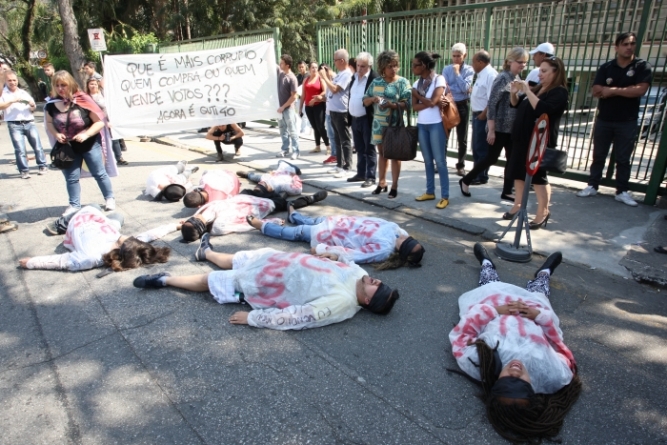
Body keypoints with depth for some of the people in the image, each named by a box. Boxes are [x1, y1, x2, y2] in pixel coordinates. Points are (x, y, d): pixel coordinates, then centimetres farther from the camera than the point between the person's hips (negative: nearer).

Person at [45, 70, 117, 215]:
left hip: (89, 145, -3)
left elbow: (100, 121, -14)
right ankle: (74, 205, 20)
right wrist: (56, 134, -9)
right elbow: (49, 123, 11)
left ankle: (110, 198, 24)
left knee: (99, 173, 8)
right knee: (71, 178, 9)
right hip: (68, 147, 4)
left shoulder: (82, 100, -15)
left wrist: (86, 134, -25)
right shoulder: (52, 104, -3)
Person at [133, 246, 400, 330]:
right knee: (234, 261, 26)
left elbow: (294, 316, -29)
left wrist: (251, 318, -25)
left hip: (258, 286, -6)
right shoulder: (357, 272, -10)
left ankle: (165, 280, 29)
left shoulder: (340, 305, -31)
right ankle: (206, 252, 57)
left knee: (208, 281, 6)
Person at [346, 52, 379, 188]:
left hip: (367, 119, -8)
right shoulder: (354, 76, 12)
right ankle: (361, 174, 26)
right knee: (360, 148, 15)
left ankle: (371, 177, 5)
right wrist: (349, 115, 13)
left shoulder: (374, 78, -11)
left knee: (369, 149, -1)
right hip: (355, 119, 8)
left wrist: (374, 119, -22)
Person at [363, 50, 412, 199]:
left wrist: (391, 105, -24)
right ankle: (382, 183, 22)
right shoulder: (376, 82, 8)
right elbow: (365, 101, 9)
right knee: (381, 153, 11)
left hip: (395, 124, -4)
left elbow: (407, 104, -10)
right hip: (379, 123, 4)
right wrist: (373, 99, -12)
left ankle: (394, 186, 11)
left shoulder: (402, 82, -3)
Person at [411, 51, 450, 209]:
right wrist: (429, 103, -14)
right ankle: (430, 191, 23)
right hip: (421, 125, 6)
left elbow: (433, 102, -17)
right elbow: (415, 106, 0)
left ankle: (445, 196, 2)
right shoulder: (417, 83, 9)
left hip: (436, 125, -6)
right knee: (427, 160, 12)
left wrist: (417, 95, -4)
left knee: (440, 160, -3)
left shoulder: (439, 79, -7)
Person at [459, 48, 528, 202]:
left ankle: (507, 192, 17)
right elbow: (491, 104, -18)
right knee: (492, 158, 0)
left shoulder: (518, 79, 10)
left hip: (513, 128, 7)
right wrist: (491, 130, -21)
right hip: (500, 128, -7)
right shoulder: (503, 78, -13)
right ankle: (465, 181, 16)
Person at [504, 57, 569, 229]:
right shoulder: (537, 88, 13)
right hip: (522, 139, 8)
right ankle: (518, 206, 25)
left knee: (539, 177, -2)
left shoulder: (559, 92, -10)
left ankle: (543, 212, 10)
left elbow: (542, 109, -26)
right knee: (518, 173, 12)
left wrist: (527, 91, -24)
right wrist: (514, 92, 1)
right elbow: (516, 105, 20)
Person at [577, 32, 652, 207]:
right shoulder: (606, 68, 3)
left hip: (627, 122, -1)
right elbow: (596, 91, -9)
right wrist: (626, 90, -13)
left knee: (623, 159, 4)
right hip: (603, 120, 1)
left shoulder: (642, 66, -1)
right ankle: (592, 186, 17)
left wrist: (612, 90, -13)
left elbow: (640, 90, -15)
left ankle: (622, 191, 12)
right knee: (598, 156, 8)